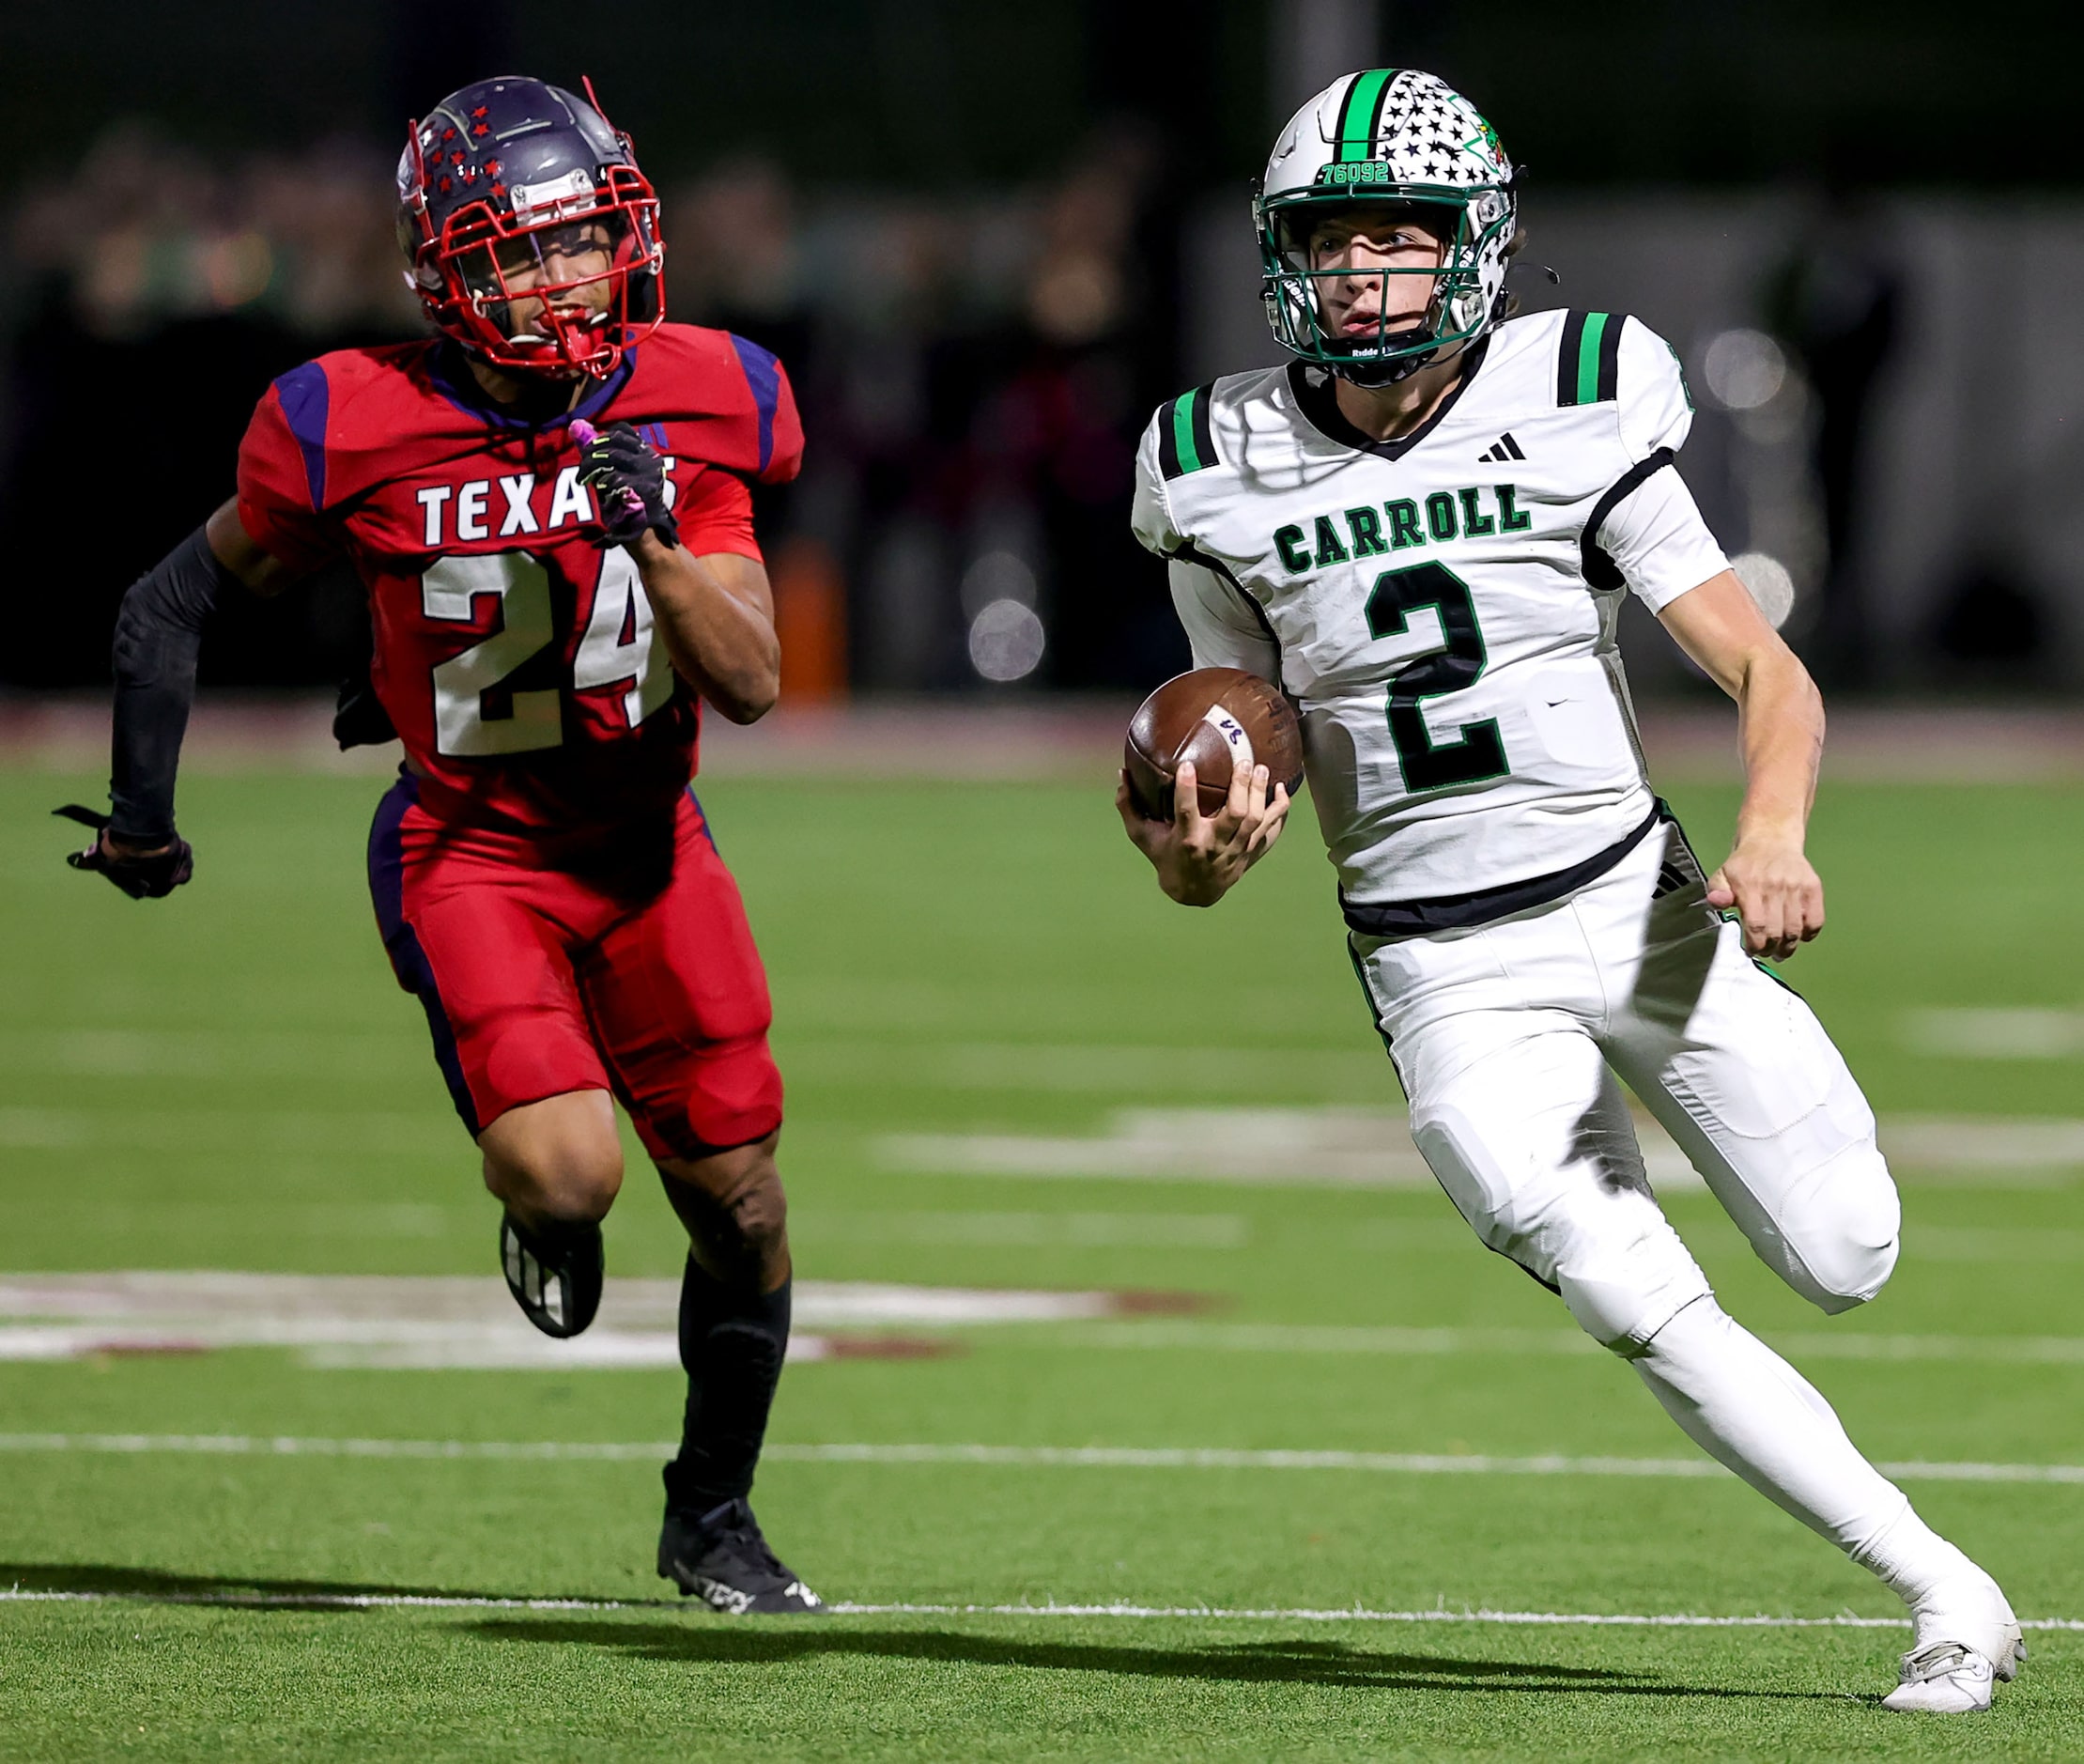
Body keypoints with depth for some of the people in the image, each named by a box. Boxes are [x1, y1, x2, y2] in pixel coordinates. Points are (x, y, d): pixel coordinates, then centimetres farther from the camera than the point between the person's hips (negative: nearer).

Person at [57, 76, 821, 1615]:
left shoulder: (701, 405, -9)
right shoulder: (362, 429, -17)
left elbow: (753, 687, -11)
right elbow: (185, 598, -1)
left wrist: (655, 539, -26)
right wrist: (143, 807, 1)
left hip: (648, 841, 3)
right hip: (471, 848, -3)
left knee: (741, 1203, 5)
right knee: (566, 1171, -24)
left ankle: (713, 1514, 30)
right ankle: (539, 1221, 17)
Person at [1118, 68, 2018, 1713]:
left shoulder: (1573, 415, -6)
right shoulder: (1225, 470, -1)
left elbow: (1771, 678, -9)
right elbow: (1237, 760, 8)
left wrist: (1774, 832, -29)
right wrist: (1199, 851, -16)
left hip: (1635, 900, 0)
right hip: (1447, 979, 0)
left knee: (1848, 1263, 0)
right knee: (1653, 1322, -12)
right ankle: (1947, 1594, -1)